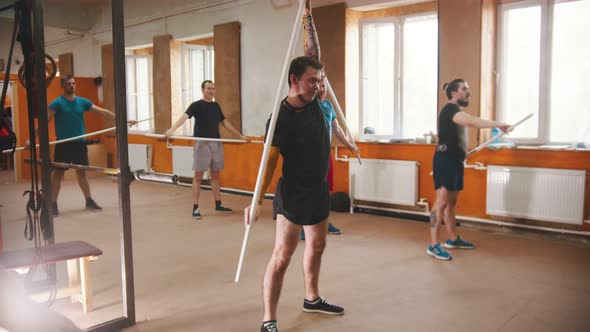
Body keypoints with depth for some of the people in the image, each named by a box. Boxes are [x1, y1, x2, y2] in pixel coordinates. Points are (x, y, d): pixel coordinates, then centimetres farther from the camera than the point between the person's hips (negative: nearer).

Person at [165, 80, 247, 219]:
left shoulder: (216, 106, 14)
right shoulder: (196, 105, -4)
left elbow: (225, 122, 23)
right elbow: (185, 116, -21)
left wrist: (240, 135, 24)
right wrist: (172, 129, -39)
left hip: (216, 143, 6)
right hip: (202, 143, -6)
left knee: (215, 175, 12)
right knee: (198, 176, -2)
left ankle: (218, 204, 20)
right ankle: (195, 208, 2)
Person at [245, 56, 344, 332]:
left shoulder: (314, 102, 1)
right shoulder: (280, 118, -19)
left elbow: (311, 61, 7)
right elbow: (269, 159, -22)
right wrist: (257, 199, -29)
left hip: (319, 189, 8)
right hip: (293, 193, -8)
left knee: (317, 246, 20)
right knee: (283, 255, -9)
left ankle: (312, 299, 39)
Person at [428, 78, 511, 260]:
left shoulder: (456, 110, 20)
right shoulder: (450, 109, -14)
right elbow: (472, 121, -32)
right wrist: (498, 124, -32)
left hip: (454, 161, 10)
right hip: (445, 161, -10)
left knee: (451, 202, 15)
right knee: (442, 202, -12)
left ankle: (453, 239, 24)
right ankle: (433, 245, -11)